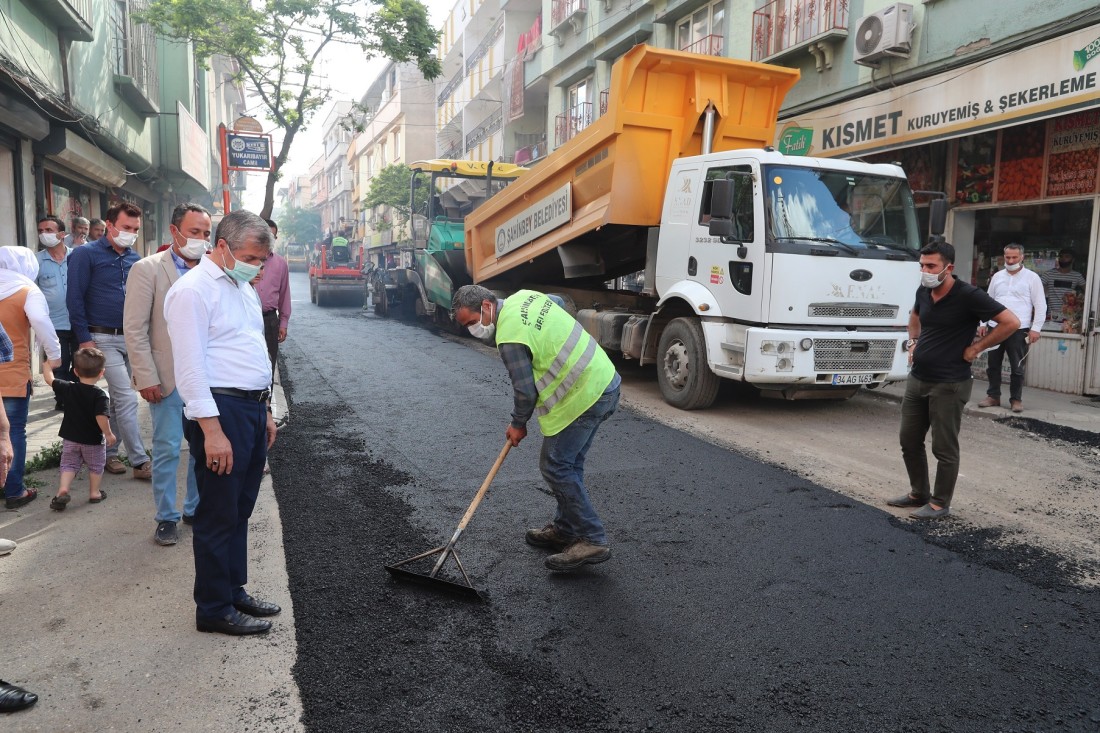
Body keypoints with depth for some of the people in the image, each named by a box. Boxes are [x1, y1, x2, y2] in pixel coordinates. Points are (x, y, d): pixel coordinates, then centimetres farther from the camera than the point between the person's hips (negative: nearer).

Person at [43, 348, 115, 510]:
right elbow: (101, 417, -30)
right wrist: (109, 434, -17)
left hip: (70, 438, 3)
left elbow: (49, 379, 6)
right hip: (93, 440, -3)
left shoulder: (68, 388, -7)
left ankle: (63, 490, -3)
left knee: (69, 464, 15)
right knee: (96, 466, 17)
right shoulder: (100, 395, -21)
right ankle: (95, 492, 23)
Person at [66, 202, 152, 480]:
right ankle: (140, 462, -3)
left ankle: (109, 452, 25)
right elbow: (75, 299, -9)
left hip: (132, 338, 6)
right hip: (103, 338, -6)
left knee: (117, 398, 13)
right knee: (128, 399, -9)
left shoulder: (135, 259, 11)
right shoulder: (86, 254, -6)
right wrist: (84, 339, -12)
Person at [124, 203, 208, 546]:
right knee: (167, 449, 4)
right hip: (169, 376, -3)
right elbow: (135, 329, -7)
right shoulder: (147, 269, -5)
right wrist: (146, 378, -12)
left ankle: (196, 508, 28)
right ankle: (166, 517, 19)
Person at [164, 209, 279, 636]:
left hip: (252, 409, 9)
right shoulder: (193, 290, -12)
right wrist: (212, 430, -22)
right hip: (221, 411, -9)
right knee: (218, 516, 1)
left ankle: (234, 590, 29)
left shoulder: (243, 288, 17)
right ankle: (214, 610, 13)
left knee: (240, 510, 17)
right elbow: (191, 366, -18)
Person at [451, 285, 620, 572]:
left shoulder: (510, 337, -20)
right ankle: (566, 529, 30)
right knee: (569, 464, 18)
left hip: (582, 398, -10)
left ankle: (592, 540, 2)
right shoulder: (523, 297, 8)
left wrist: (518, 425, 2)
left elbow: (525, 391, -16)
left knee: (555, 467, -3)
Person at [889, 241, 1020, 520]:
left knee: (944, 448, 3)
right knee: (909, 440, 14)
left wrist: (976, 348, -12)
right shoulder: (923, 291, 4)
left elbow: (1011, 322, -14)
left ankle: (940, 504, 16)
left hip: (948, 385, -7)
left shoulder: (968, 296, -16)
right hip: (917, 380, 7)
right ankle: (918, 493, 30)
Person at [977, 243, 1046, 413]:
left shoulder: (1032, 278, -1)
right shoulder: (997, 277, 11)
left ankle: (1016, 399, 11)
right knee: (993, 365, 8)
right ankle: (993, 396, 17)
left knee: (1017, 367, 1)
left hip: (1019, 330, -4)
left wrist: (1036, 328, -9)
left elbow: (1040, 305, -2)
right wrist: (982, 323, 9)